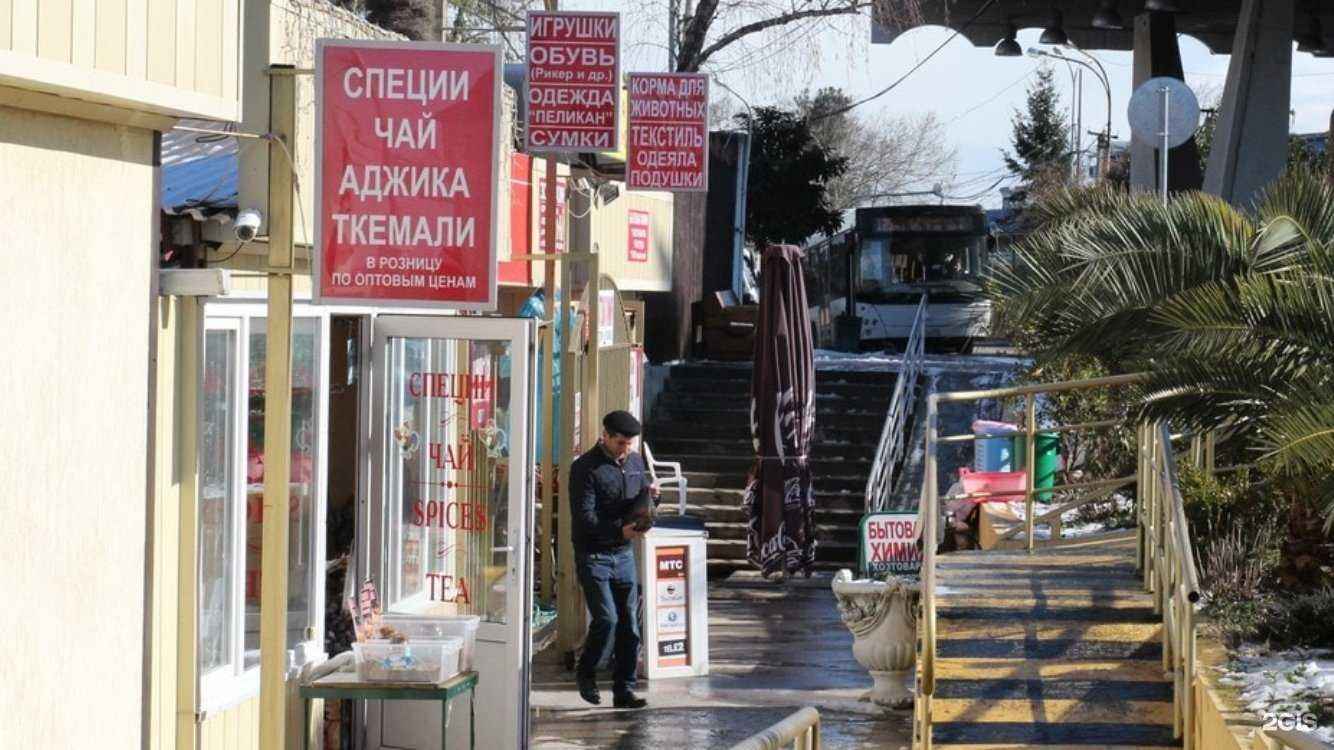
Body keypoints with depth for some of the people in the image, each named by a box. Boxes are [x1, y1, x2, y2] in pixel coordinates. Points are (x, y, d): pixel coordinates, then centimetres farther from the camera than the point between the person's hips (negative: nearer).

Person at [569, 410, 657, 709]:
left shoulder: (635, 462, 11)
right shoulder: (585, 468, -9)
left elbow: (642, 504, 21)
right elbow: (584, 516, -16)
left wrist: (650, 495, -4)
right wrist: (620, 530, -27)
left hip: (624, 554, 6)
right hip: (593, 555, -6)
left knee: (629, 623, 2)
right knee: (606, 618, -13)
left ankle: (624, 690, 8)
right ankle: (586, 673, 10)